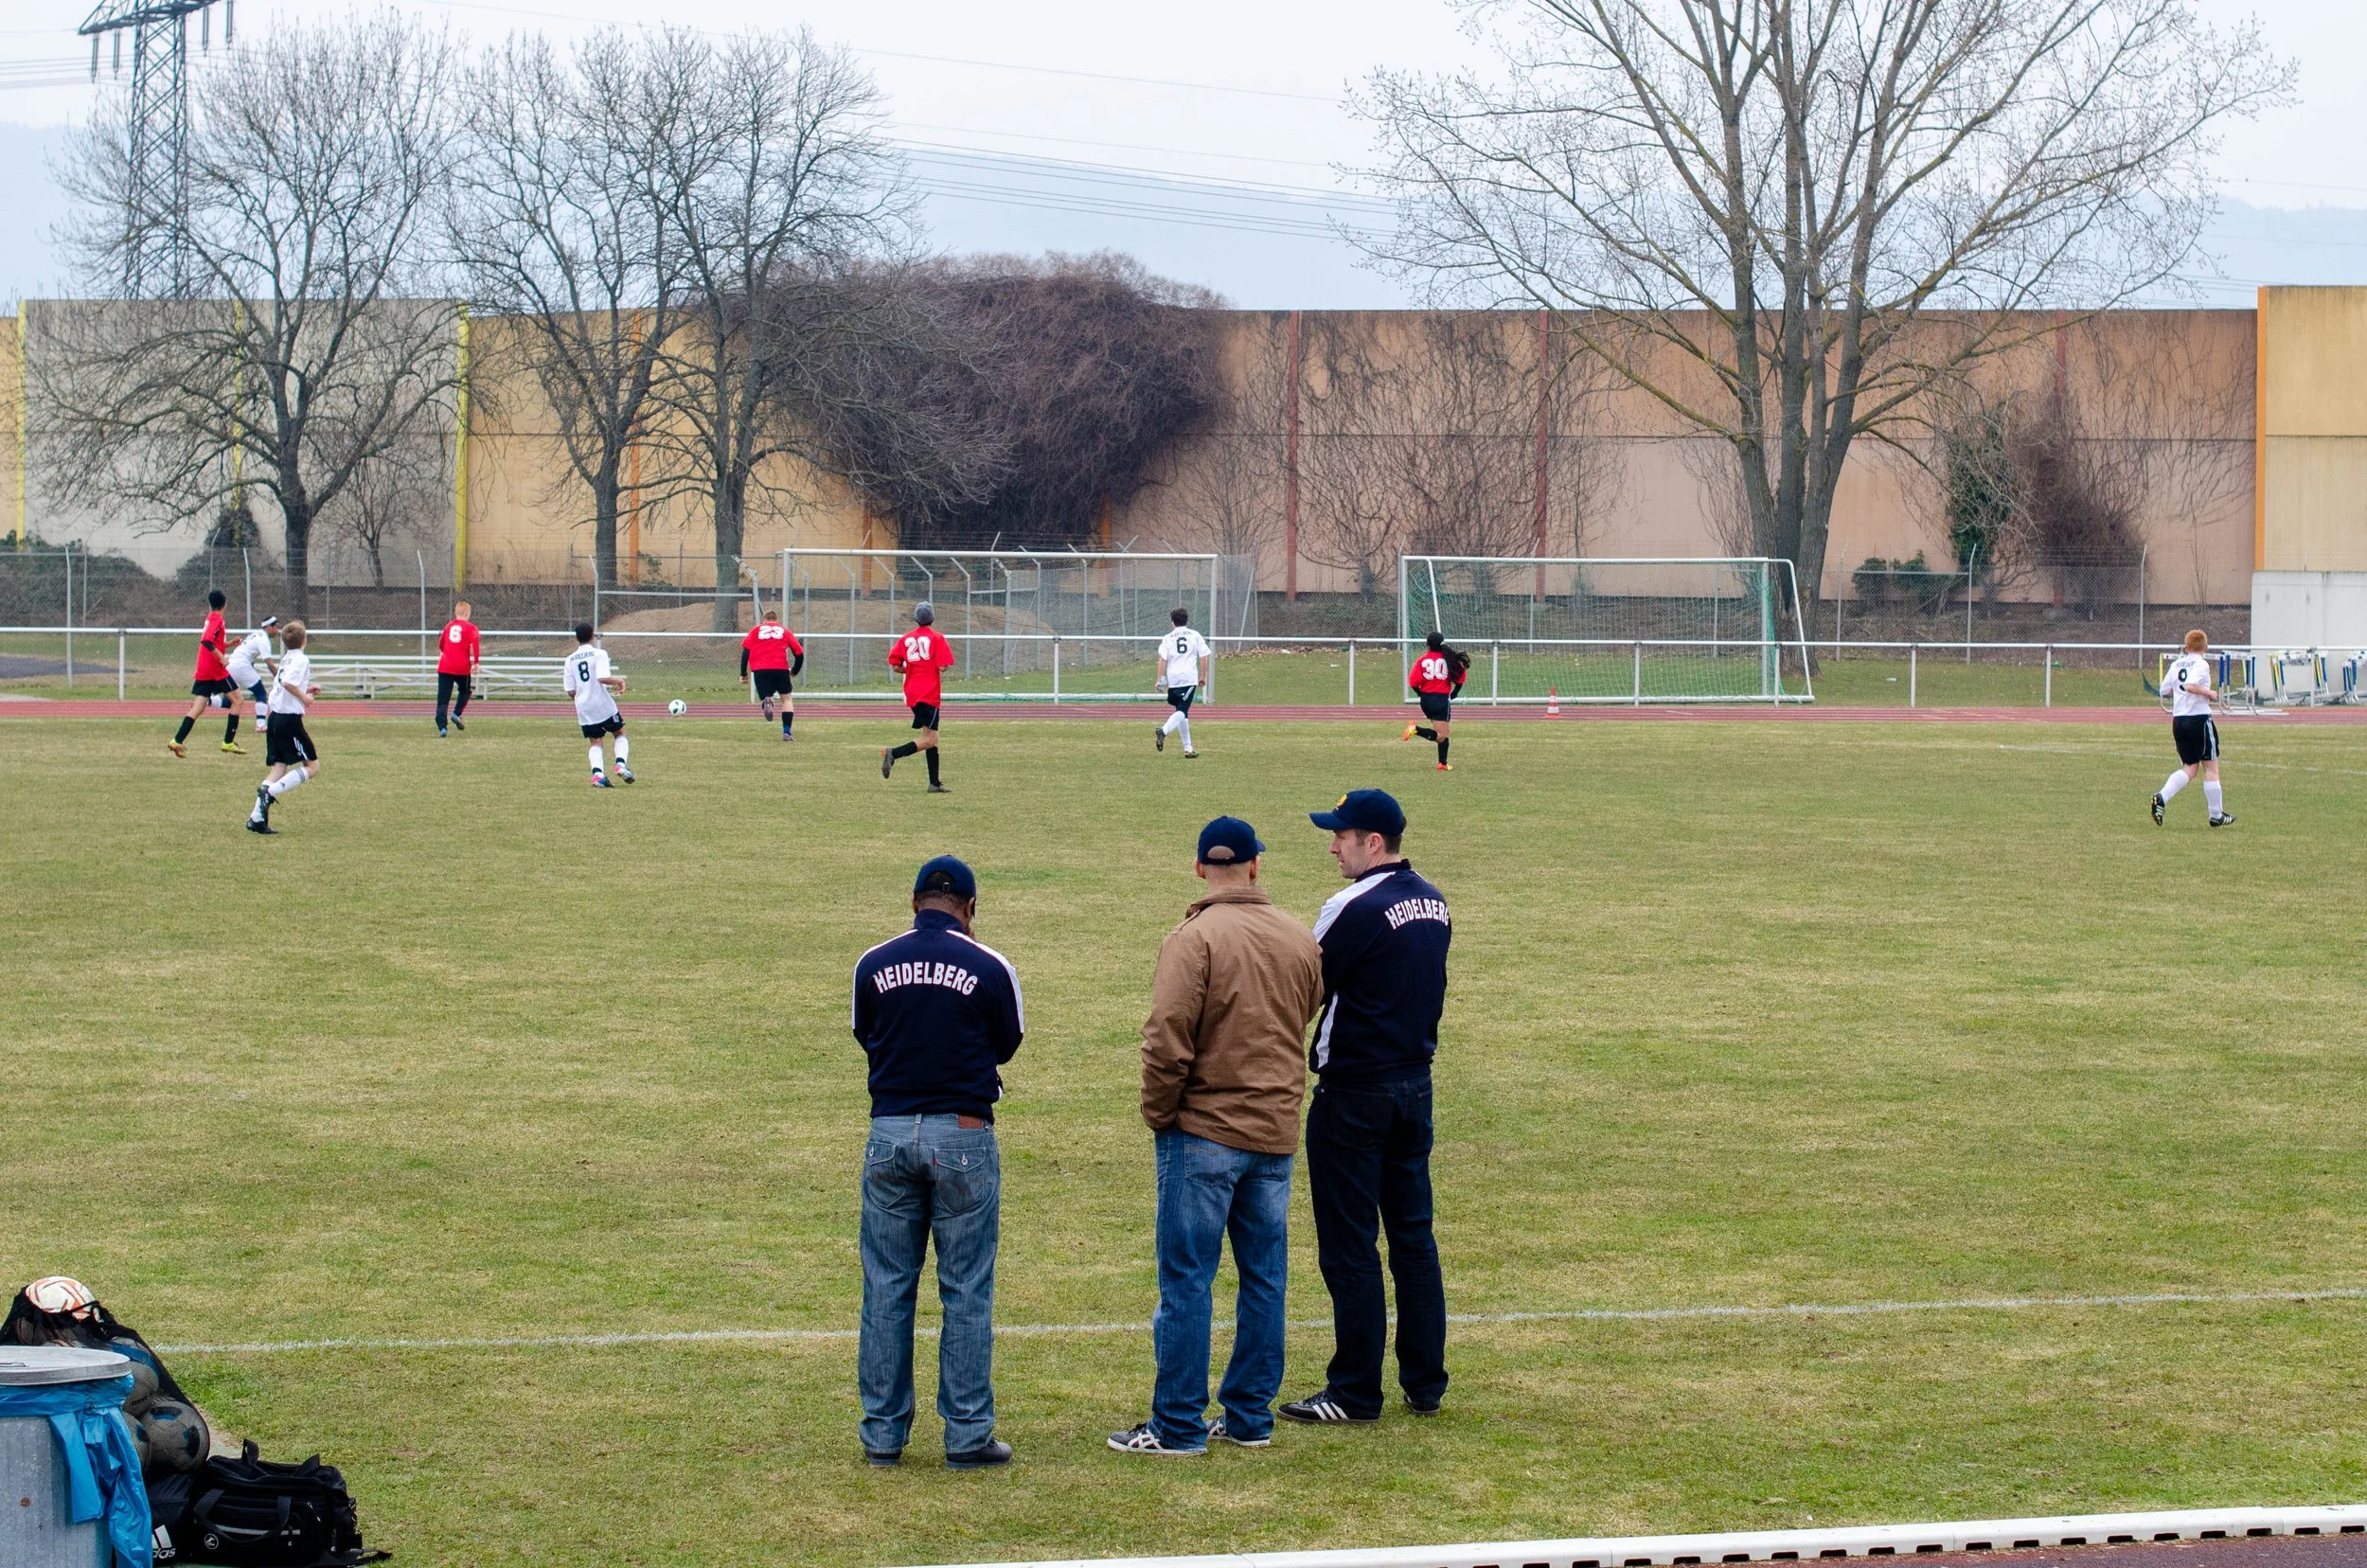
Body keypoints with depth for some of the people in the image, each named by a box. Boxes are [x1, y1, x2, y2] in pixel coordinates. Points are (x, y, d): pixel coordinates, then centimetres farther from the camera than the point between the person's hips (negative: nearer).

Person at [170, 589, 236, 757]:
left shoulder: (210, 618, 15)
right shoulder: (216, 620, -11)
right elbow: (207, 641, -25)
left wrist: (229, 644, 21)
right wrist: (221, 657, -24)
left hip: (203, 672, 8)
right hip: (216, 671, -8)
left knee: (198, 708, 3)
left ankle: (177, 741, -9)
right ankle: (228, 742, 3)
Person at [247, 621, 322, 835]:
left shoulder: (286, 659, 16)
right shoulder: (302, 659, -9)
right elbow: (288, 682, -24)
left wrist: (305, 690, 23)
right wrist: (304, 697, -12)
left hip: (275, 718, 8)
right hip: (290, 719, -8)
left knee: (278, 768, 8)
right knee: (312, 767, -1)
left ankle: (257, 818, -2)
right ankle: (271, 791, -17)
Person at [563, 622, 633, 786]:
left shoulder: (570, 660, 5)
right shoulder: (599, 654, -7)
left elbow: (571, 691, 5)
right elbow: (603, 678, -22)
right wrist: (619, 680, -4)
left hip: (583, 708, 3)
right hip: (603, 705, -3)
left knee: (595, 742, 12)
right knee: (620, 734, 16)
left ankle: (597, 774, -10)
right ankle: (621, 764, -7)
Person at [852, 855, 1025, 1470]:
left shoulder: (872, 965, 0)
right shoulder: (990, 967, -6)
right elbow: (1006, 1045, 8)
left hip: (889, 1136, 2)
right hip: (963, 1136, -2)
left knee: (886, 1288, 9)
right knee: (967, 1292, 4)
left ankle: (883, 1433, 11)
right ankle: (967, 1435, 5)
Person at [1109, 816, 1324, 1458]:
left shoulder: (1195, 938, -13)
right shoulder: (1301, 940, 6)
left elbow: (1168, 1041, -16)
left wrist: (1158, 1114, -5)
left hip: (1204, 1131, -6)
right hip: (1277, 1134, 6)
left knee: (1187, 1279, -1)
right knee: (1264, 1278, 12)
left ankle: (1178, 1425, 0)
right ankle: (1250, 1417, 16)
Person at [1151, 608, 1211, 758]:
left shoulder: (1168, 638, 8)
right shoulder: (1195, 636, 8)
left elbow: (1162, 659, -1)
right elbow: (1203, 657, 4)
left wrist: (1161, 679, 0)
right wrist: (1203, 677, 13)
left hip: (1173, 679, 2)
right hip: (1190, 678, -2)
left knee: (1182, 712, 13)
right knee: (1182, 712, -9)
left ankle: (1188, 748, 13)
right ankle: (1164, 730, -38)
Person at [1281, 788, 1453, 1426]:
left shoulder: (1355, 909, -18)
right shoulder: (1433, 903, 8)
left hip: (1354, 1091, -8)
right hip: (1416, 1083, 8)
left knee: (1348, 1245, -1)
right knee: (1413, 1235, 13)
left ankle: (1355, 1392, 2)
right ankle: (1426, 1383, 17)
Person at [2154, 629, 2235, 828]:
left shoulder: (2176, 664, 9)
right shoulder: (2201, 664, -10)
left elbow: (2165, 688, 13)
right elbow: (2190, 685, -25)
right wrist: (2209, 693, -10)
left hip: (2178, 720, 6)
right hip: (2199, 719, -6)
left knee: (2190, 769, 12)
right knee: (2211, 768, 6)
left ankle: (2162, 798, -10)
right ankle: (2216, 815, 11)